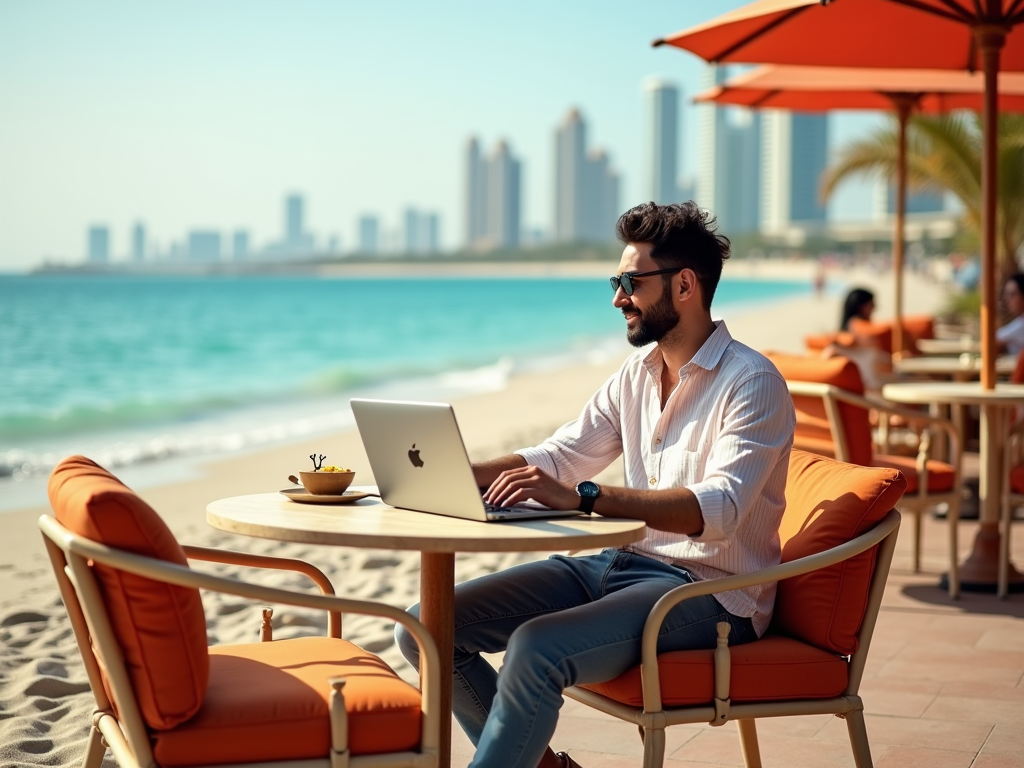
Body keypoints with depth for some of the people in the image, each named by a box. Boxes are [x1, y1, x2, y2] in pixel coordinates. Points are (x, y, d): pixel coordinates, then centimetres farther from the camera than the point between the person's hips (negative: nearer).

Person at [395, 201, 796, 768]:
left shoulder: (751, 382, -12)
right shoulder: (635, 376, 13)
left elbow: (718, 508, -26)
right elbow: (558, 456, 16)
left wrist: (582, 497, -36)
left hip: (706, 590, -8)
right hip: (622, 562, 8)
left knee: (537, 649, -34)